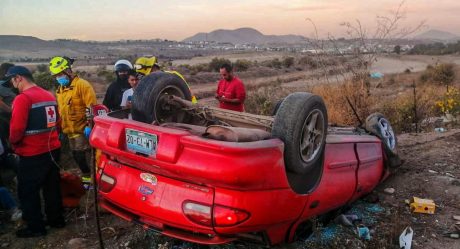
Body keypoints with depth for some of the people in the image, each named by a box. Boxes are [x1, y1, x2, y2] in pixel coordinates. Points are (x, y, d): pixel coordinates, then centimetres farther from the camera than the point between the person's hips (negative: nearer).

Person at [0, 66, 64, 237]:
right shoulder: (49, 95, 8)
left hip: (33, 153, -8)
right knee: (52, 186, 18)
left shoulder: (23, 98, -17)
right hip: (52, 149, 8)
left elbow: (17, 128, -20)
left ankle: (36, 227, 15)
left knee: (27, 191, 7)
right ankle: (56, 219, 28)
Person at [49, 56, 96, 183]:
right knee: (77, 157, 13)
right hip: (70, 132, 8)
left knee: (82, 157, -8)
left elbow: (92, 107, -17)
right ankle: (86, 176, 25)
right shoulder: (60, 89, 15)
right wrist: (60, 129, 20)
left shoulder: (82, 85, -11)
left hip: (82, 130, -8)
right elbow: (60, 110, 21)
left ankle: (88, 178, 2)